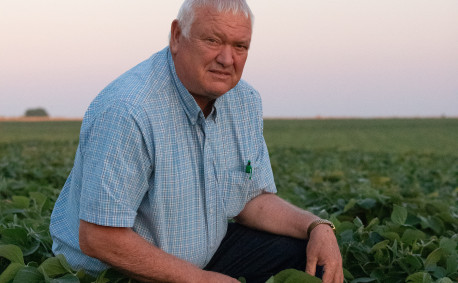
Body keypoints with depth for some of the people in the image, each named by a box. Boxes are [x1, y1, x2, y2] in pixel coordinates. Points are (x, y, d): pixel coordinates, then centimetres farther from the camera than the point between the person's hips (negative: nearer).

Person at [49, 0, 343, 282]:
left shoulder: (245, 102, 0)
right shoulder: (126, 112, -27)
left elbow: (253, 198, 9)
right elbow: (98, 237, -28)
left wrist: (317, 227, -10)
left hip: (204, 255, 8)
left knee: (306, 254, -5)